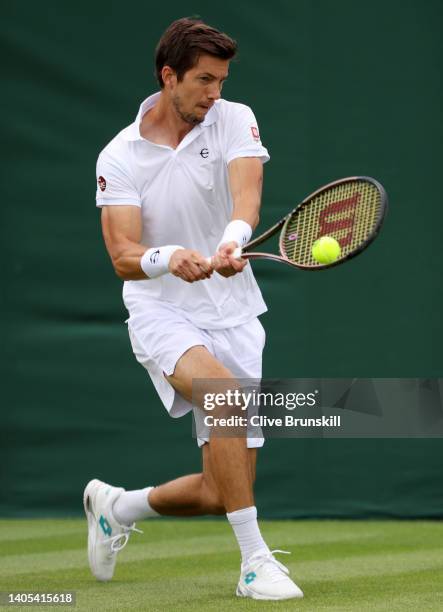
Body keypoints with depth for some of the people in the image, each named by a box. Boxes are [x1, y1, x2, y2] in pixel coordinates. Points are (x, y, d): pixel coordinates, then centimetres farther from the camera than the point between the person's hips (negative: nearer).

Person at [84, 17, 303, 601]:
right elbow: (124, 260, -14)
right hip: (162, 314, -3)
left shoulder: (234, 120, -2)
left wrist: (230, 243, -43)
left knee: (221, 494, 2)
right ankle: (256, 563, -31)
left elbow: (246, 193, -21)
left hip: (233, 318, 3)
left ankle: (117, 506, 33)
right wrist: (170, 259, -37)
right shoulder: (119, 158, -5)